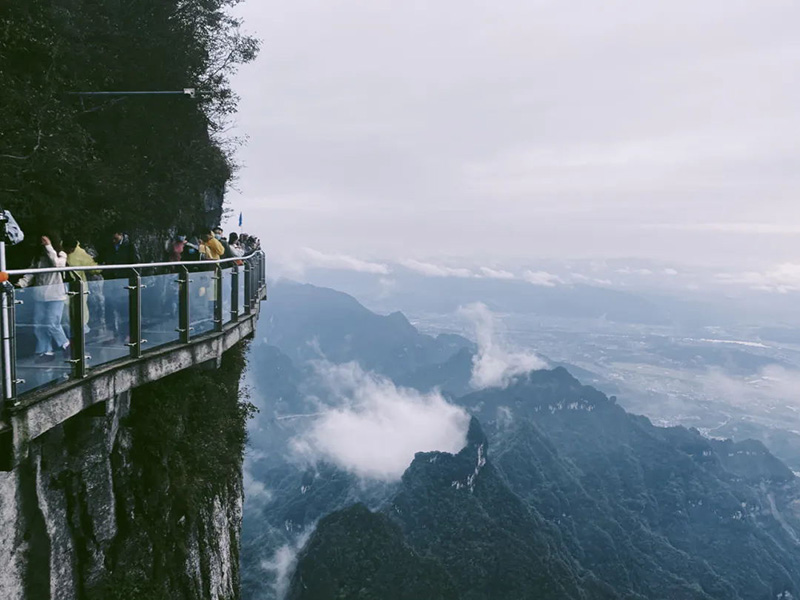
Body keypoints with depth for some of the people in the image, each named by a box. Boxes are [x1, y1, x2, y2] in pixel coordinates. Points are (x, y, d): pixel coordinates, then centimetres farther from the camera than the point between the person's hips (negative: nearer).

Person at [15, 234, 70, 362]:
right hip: (40, 295, 6)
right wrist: (22, 283, -10)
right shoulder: (38, 256, 13)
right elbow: (31, 272, 6)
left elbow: (57, 264, -21)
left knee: (52, 324, -9)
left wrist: (49, 247, -19)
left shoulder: (61, 254, 0)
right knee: (38, 325, 5)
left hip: (55, 295, -5)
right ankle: (47, 351, 14)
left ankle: (65, 345, 14)